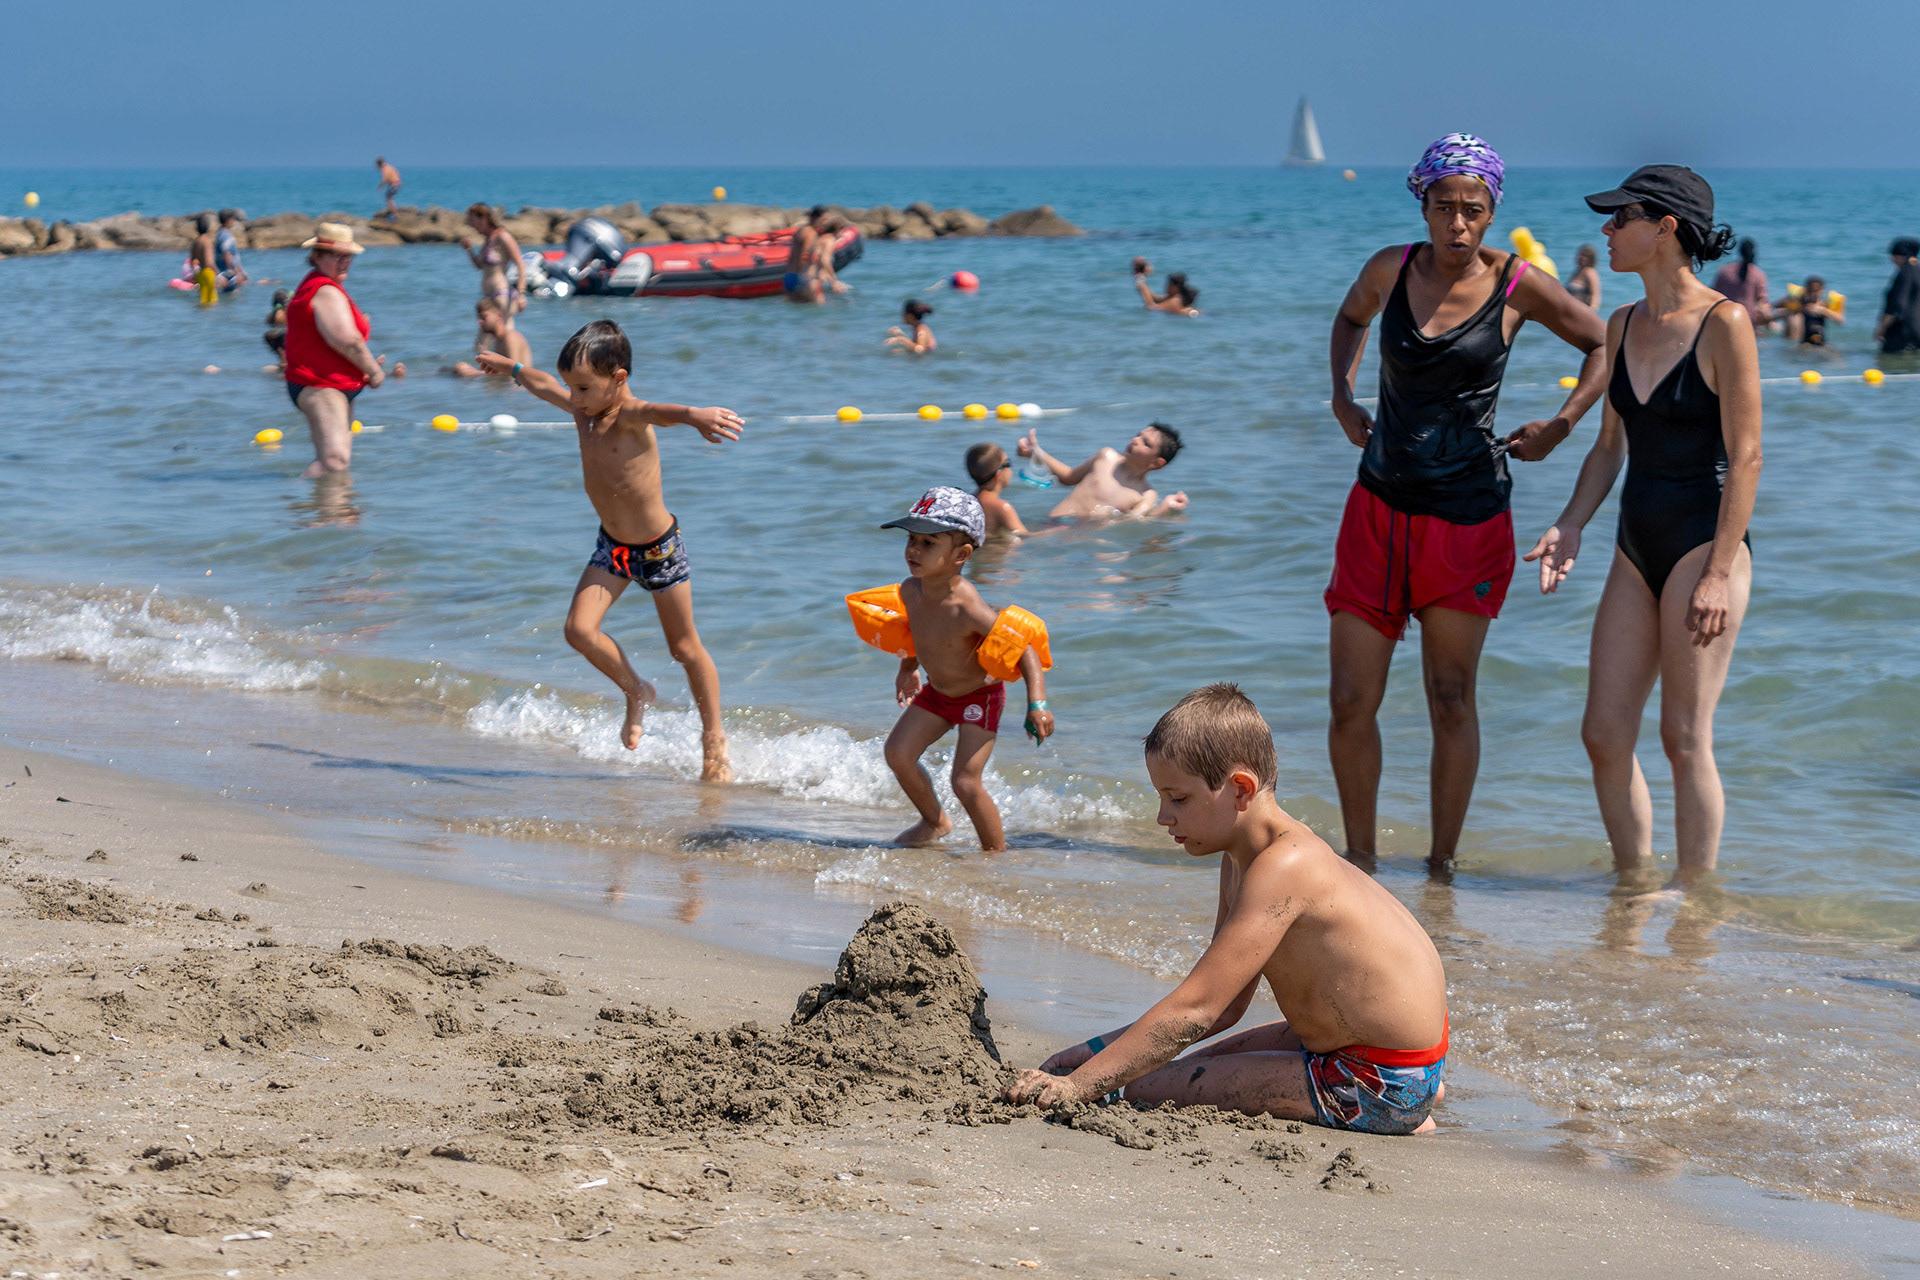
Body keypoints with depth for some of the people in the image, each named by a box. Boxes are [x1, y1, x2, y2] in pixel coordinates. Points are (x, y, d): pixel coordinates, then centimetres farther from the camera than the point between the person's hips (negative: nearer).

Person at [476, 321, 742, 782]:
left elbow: (659, 411, -52)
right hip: (611, 546, 6)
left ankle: (714, 740, 22)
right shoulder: (583, 409, -4)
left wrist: (694, 414, -74)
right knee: (579, 629, -10)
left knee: (685, 647, 5)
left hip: (659, 547, -6)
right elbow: (545, 385, 20)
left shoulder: (631, 415, -25)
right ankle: (635, 692, 17)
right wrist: (510, 367, 39)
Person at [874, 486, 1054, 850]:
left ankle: (996, 852, 7)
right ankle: (935, 822, 26)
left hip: (979, 695, -7)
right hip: (937, 691, 7)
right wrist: (909, 666, 23)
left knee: (966, 782, -13)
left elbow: (1024, 648, -32)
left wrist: (1037, 704, -41)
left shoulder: (968, 610, -37)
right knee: (897, 752, 2)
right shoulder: (911, 590, -15)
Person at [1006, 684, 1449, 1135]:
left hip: (1382, 1083, -10)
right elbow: (1224, 1006, 10)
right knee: (1194, 1066, 26)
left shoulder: (1281, 869, -24)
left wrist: (1079, 1086, -26)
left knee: (1145, 1089, -11)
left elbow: (1194, 1011, -27)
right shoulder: (1240, 859, 8)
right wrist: (1096, 1051, 4)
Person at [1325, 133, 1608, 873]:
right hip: (1379, 507, 3)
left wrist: (1559, 427, 1)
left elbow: (1606, 345, 9)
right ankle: (1359, 859, 15)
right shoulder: (1390, 270, 2)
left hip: (1468, 515, -3)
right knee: (1350, 702, 0)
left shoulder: (1518, 286, -6)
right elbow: (1351, 319, 26)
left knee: (1450, 701, 1)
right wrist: (1342, 397, 13)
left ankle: (1441, 866, 11)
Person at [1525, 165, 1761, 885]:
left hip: (1703, 545, -7)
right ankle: (1634, 888, 17)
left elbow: (1745, 457, -12)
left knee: (1685, 737, -5)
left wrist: (1719, 574, -16)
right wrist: (1570, 526, 4)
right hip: (1637, 548, 7)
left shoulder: (1724, 325, -11)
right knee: (1604, 734, 4)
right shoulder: (1622, 328, 11)